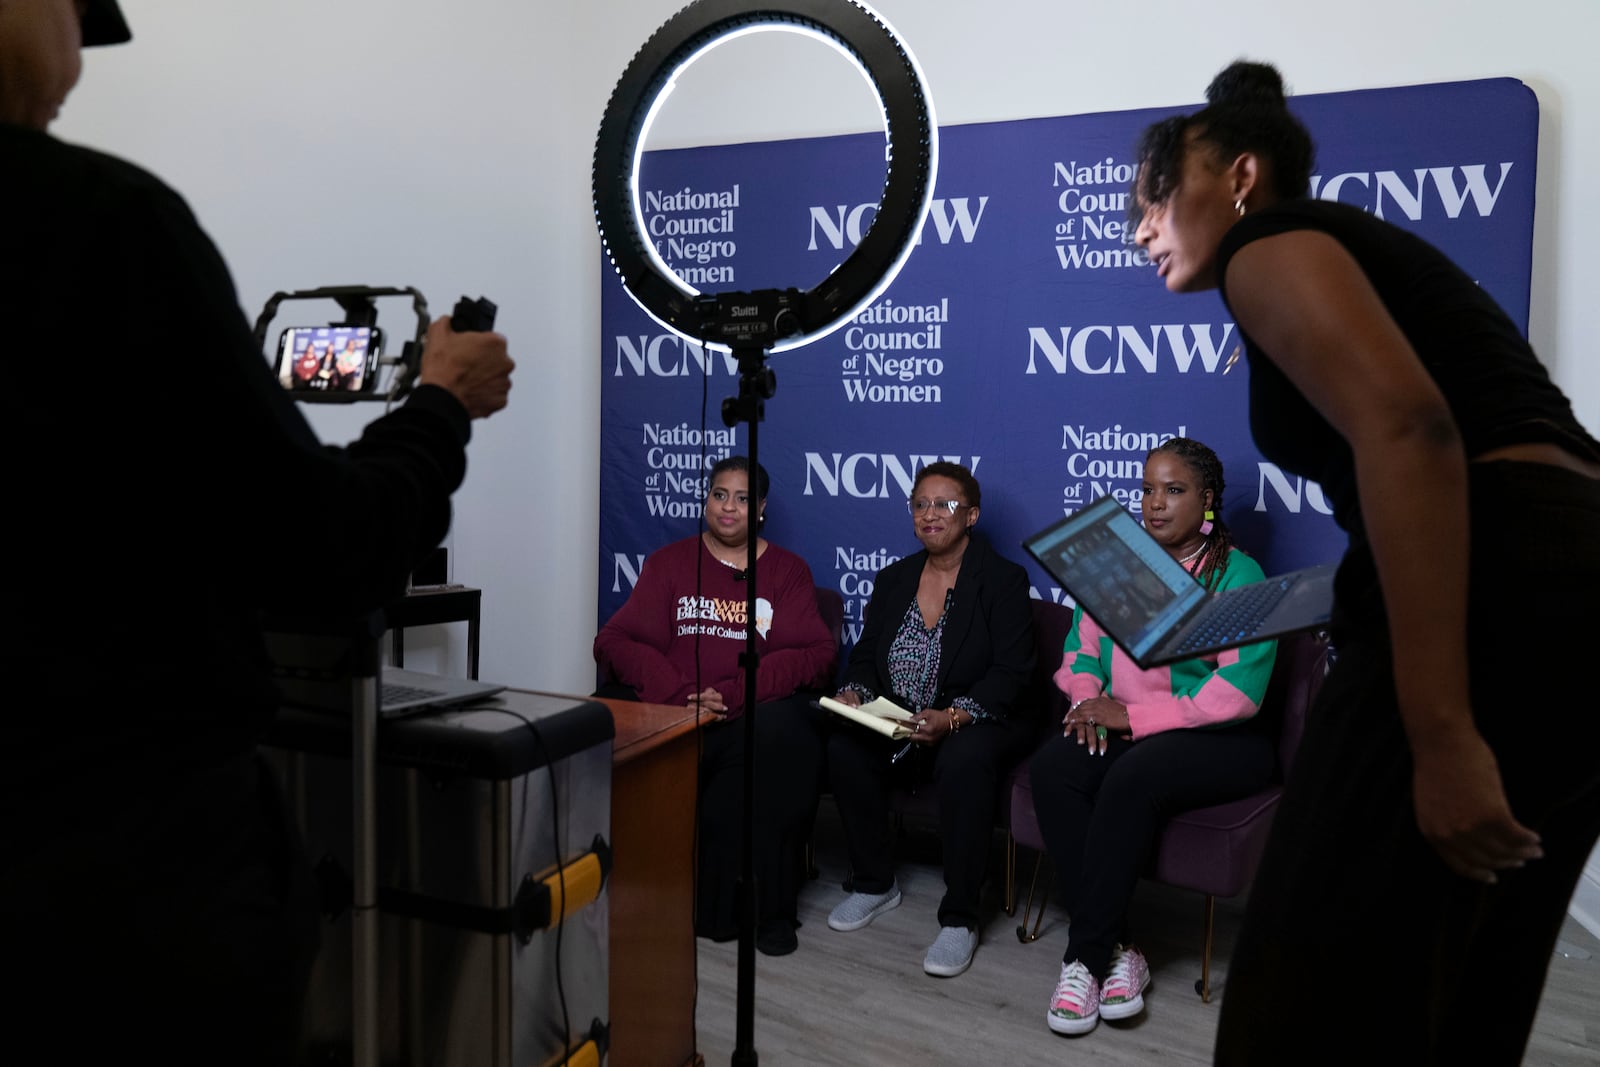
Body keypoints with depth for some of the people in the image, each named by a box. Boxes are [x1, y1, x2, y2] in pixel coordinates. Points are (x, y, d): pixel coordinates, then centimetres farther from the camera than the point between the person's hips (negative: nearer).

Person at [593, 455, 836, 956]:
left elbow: (815, 653, 2)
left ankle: (770, 909, -18)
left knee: (780, 736, -36)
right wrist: (680, 694, -12)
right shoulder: (669, 562, 19)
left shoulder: (788, 571, 16)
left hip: (755, 713, -1)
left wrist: (733, 695, -14)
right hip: (670, 709, 1)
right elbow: (615, 641, 7)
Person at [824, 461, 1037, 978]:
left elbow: (1011, 673, -13)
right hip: (898, 725, 5)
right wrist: (855, 693, -13)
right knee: (843, 748, -23)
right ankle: (874, 883, -1)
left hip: (979, 725, -4)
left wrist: (953, 717, -29)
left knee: (964, 760, -37)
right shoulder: (893, 579, 12)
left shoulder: (1004, 580, -4)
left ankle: (959, 919, -22)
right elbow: (865, 656, 11)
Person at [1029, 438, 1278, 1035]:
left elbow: (1237, 693, -14)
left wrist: (1133, 716, -16)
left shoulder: (1238, 575, -4)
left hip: (1218, 739, -5)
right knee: (1051, 768, -26)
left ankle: (1086, 957, -21)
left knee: (1132, 777, -35)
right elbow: (1081, 649, 16)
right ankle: (1115, 949, -19)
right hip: (1123, 729, 5)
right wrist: (1088, 700, -7)